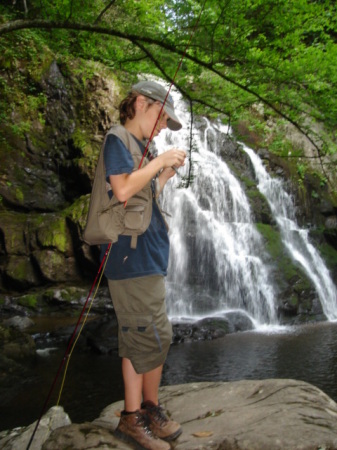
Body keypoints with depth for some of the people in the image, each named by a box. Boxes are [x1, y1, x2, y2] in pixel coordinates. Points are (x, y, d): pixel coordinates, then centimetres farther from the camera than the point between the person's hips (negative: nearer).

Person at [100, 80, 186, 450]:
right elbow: (122, 189, -20)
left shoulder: (136, 147, 22)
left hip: (144, 256, 10)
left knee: (138, 339, 12)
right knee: (154, 336, -3)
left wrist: (166, 174, 14)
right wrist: (160, 160, -11)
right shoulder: (117, 138, -6)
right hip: (132, 256, -10)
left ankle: (134, 418, 23)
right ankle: (148, 411, 15)